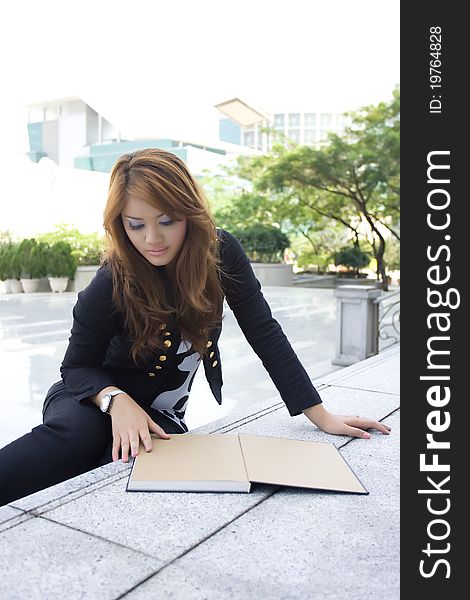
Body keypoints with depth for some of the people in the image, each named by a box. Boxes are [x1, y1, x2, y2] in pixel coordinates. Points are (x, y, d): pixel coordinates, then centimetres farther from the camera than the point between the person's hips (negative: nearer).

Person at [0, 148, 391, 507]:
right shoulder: (110, 285, -22)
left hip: (159, 416, 3)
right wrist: (117, 400, -32)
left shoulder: (222, 252, -16)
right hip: (99, 401, -2)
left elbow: (263, 332, -13)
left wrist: (320, 415, -13)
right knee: (74, 435, -38)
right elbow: (77, 366, -10)